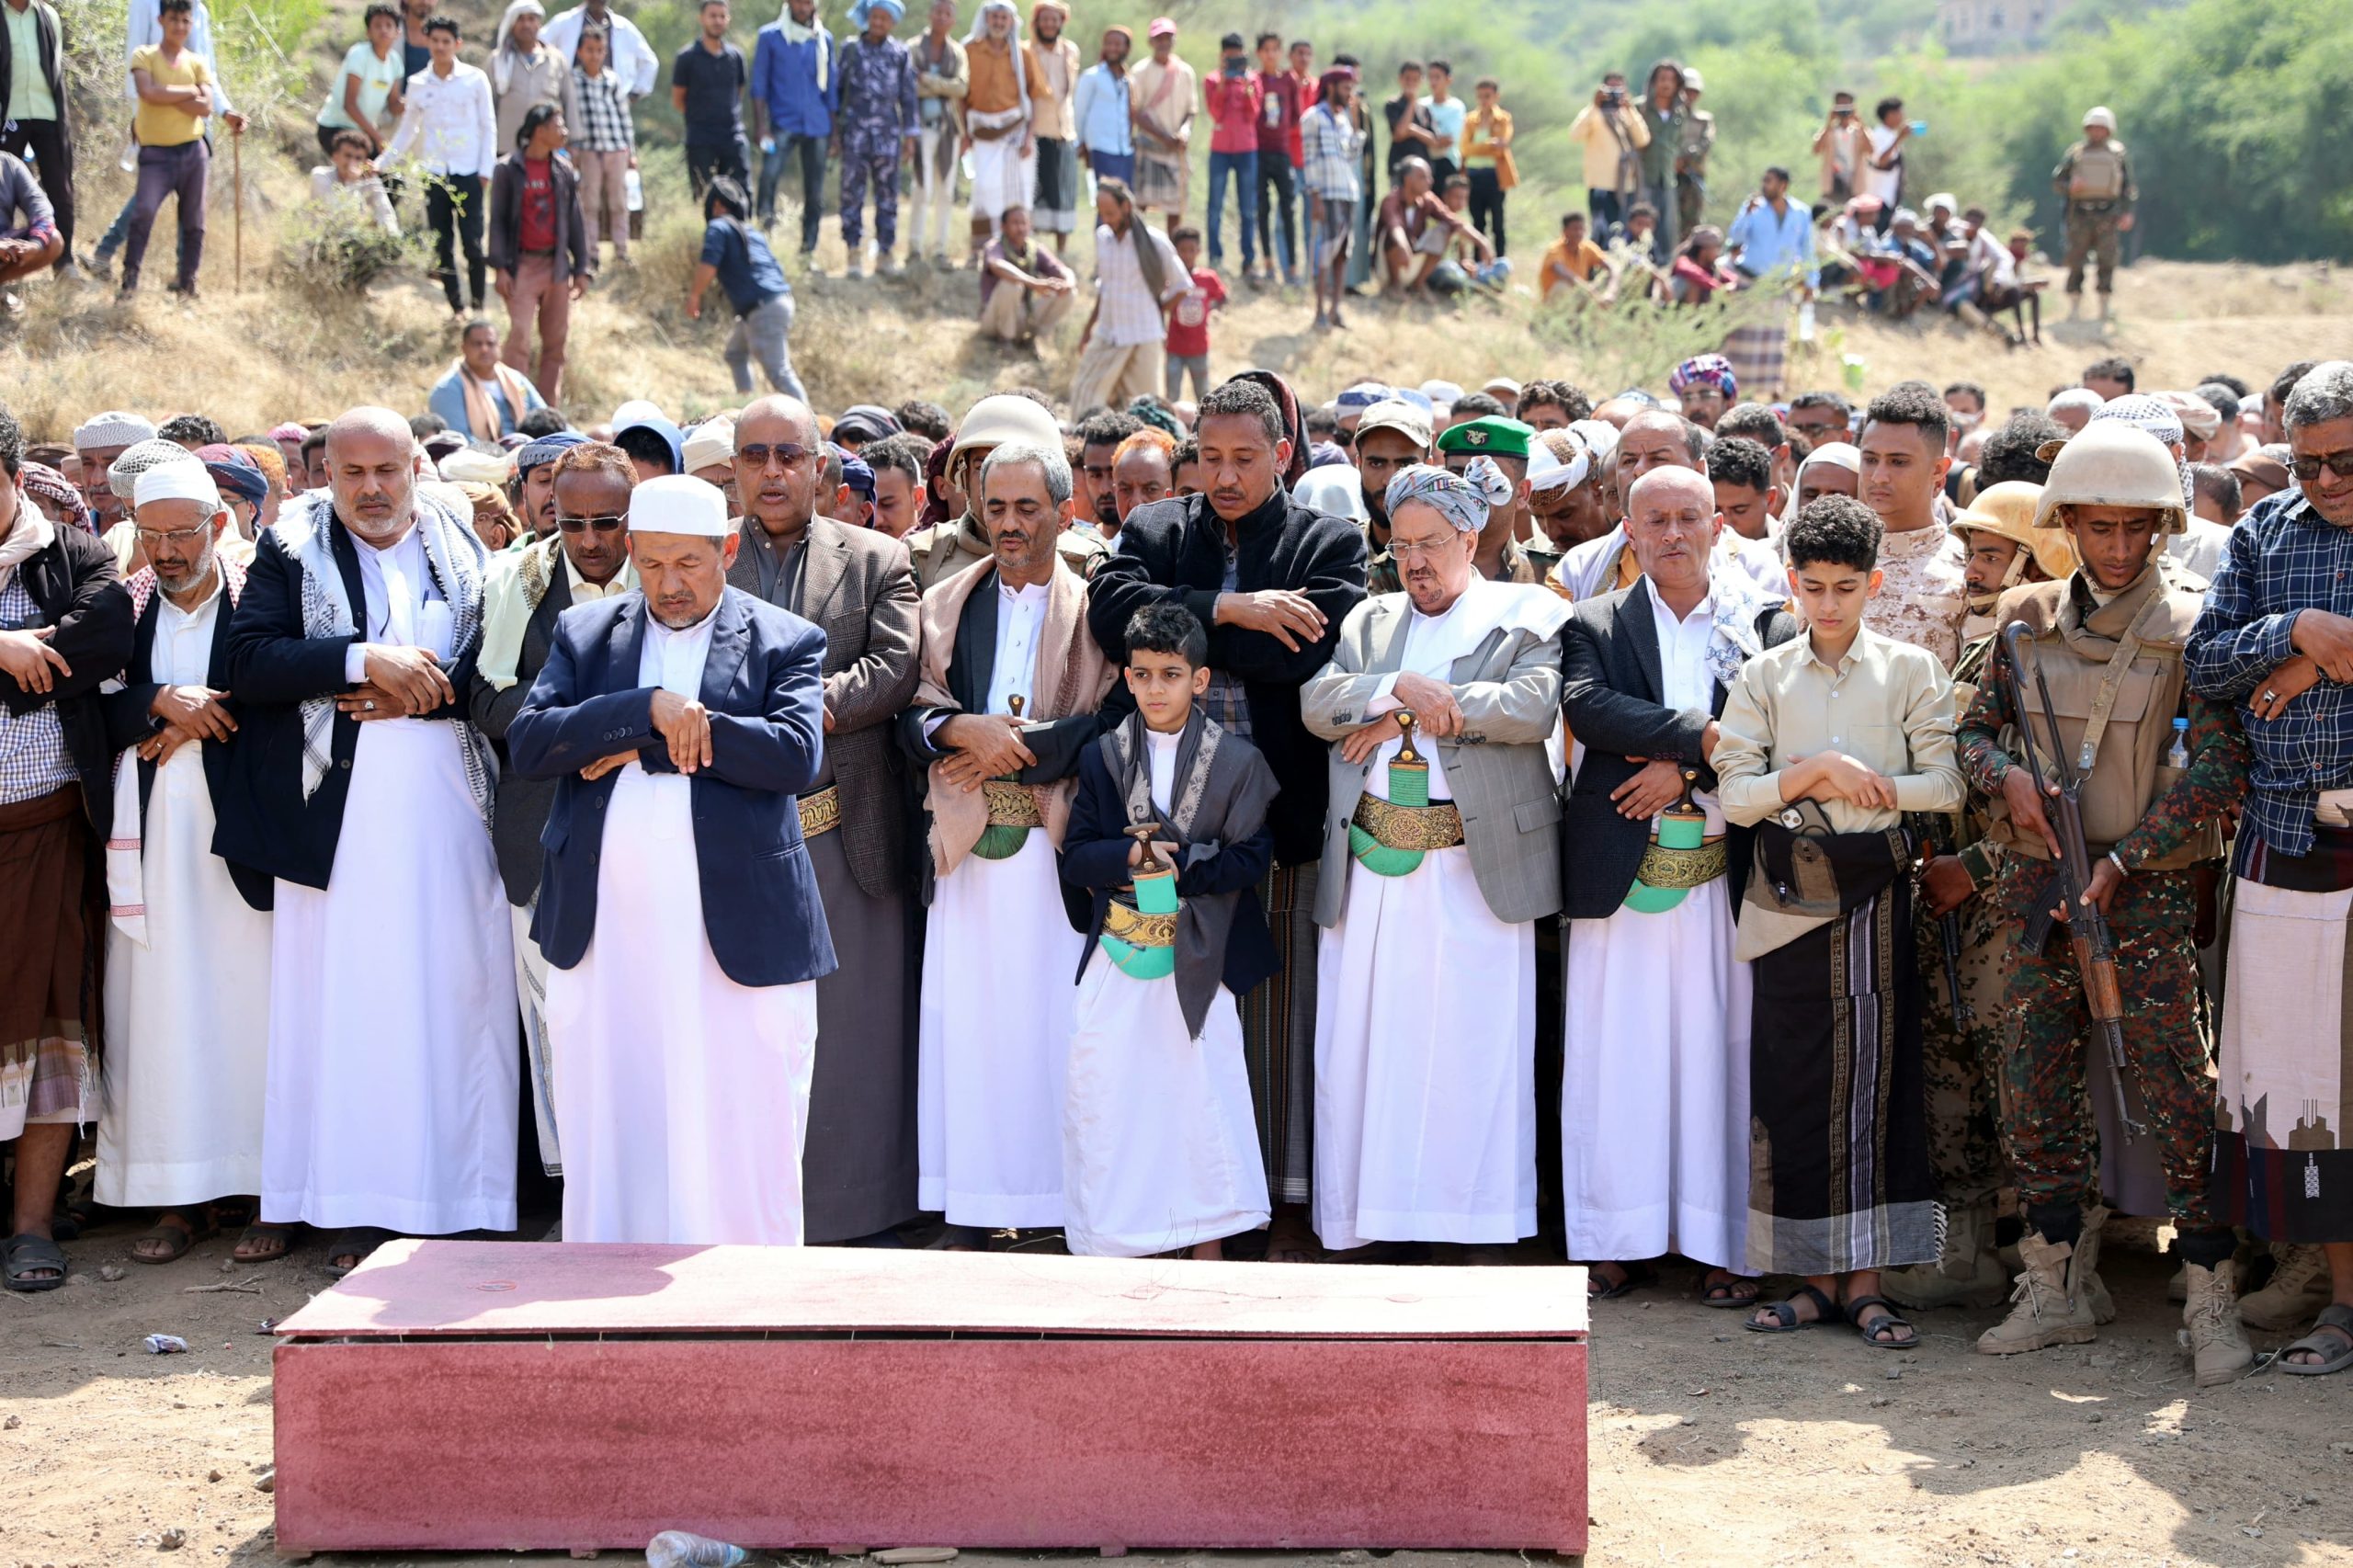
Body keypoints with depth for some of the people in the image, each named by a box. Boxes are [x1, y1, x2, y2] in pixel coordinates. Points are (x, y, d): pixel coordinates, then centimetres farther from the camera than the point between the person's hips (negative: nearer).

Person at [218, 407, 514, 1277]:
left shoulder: (468, 552, 11)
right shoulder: (292, 552, 8)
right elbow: (248, 660, -5)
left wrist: (412, 691, -10)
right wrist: (363, 662, -14)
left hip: (451, 813, 1)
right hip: (335, 818, -1)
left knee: (458, 999, 0)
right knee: (341, 1002, -3)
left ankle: (459, 1200, 5)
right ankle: (355, 1213, 1)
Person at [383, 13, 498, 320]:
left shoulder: (475, 79, 0)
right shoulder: (418, 84, 7)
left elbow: (488, 126, 2)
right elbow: (407, 131, 14)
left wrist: (486, 170, -4)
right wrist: (382, 162, 8)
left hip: (468, 172, -3)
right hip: (434, 173, 3)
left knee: (472, 242, -6)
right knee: (441, 244, 3)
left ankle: (478, 305, 2)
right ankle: (455, 307, 10)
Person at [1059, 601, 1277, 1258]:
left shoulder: (1239, 761, 0)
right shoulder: (1101, 758, 6)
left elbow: (1250, 858, -6)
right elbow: (1076, 857, 1)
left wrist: (1178, 864, -17)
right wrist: (1129, 855, -18)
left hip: (1197, 961, -2)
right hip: (1118, 958, 2)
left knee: (1201, 1098, 1)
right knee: (1107, 1099, -1)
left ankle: (1207, 1249, 9)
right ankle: (1112, 1245, 7)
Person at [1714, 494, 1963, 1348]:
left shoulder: (1911, 670, 4)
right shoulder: (1764, 677, 7)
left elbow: (1946, 783, -3)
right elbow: (1735, 794, 0)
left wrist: (1852, 780, -8)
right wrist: (1816, 771, -13)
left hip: (1876, 891, -1)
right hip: (1789, 897, 1)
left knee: (1875, 1072, -1)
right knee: (1793, 1077, 1)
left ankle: (1865, 1277, 5)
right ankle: (1815, 1274, 9)